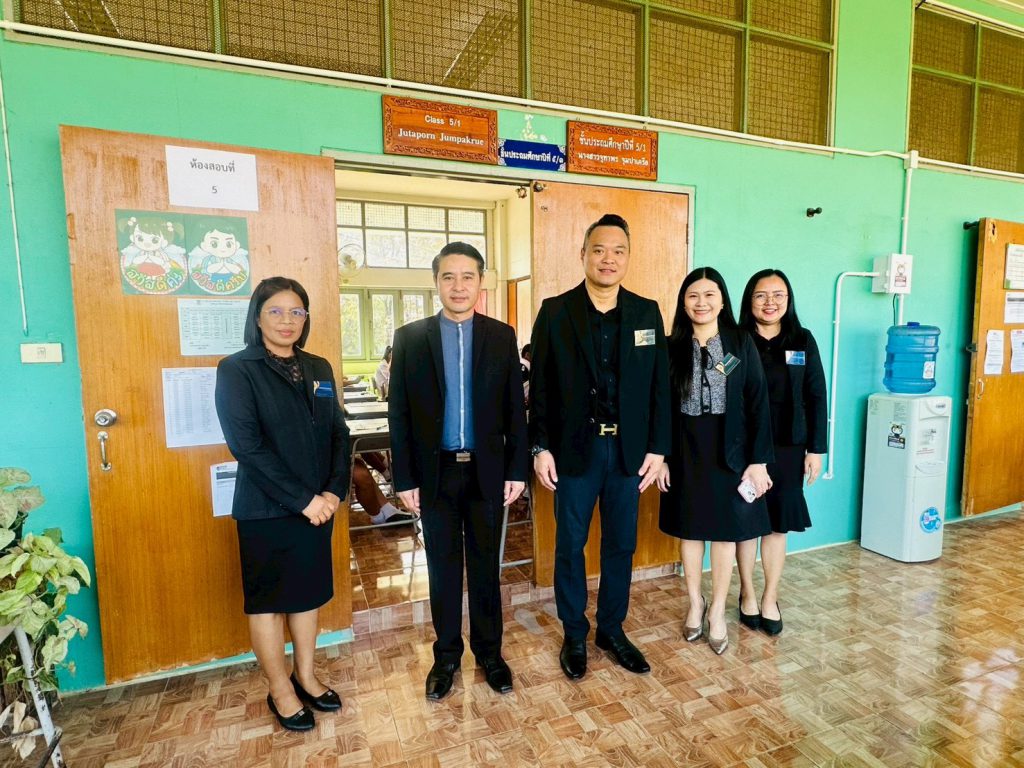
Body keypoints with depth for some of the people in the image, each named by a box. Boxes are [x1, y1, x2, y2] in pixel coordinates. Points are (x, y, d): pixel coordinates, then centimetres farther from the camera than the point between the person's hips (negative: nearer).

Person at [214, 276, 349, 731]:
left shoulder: (318, 369, 6)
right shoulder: (237, 370, -10)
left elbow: (339, 434, 5)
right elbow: (246, 446, -17)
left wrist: (334, 491, -8)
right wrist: (301, 500, -18)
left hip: (318, 506, 5)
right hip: (265, 510, -5)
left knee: (309, 593, 17)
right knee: (268, 599, 11)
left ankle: (305, 677, 36)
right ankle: (280, 690, 29)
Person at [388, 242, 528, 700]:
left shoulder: (502, 337, 0)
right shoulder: (409, 338, -1)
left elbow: (515, 408, 2)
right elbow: (399, 414, -2)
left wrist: (517, 469, -1)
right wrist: (404, 479, -4)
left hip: (487, 472, 1)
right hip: (435, 473, 0)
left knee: (485, 566, 14)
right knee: (442, 569, 14)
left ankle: (489, 651, 34)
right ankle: (447, 654, 34)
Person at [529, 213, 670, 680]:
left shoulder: (647, 312, 3)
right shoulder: (555, 312, -4)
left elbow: (659, 385, 3)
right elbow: (540, 387, -4)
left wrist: (657, 448, 0)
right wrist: (540, 448, -7)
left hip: (628, 450, 3)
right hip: (574, 449, -2)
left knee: (621, 545, 14)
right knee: (570, 545, 11)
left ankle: (612, 630, 34)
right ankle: (574, 635, 31)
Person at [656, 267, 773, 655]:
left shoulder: (741, 343, -3)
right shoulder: (672, 347, -1)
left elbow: (758, 403, -4)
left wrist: (759, 460, -9)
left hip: (730, 451, -1)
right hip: (685, 451, 1)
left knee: (725, 531, 9)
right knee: (690, 529, 12)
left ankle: (718, 610, 28)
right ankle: (695, 602, 33)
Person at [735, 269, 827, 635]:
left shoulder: (803, 340, 3)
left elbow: (816, 397, 4)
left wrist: (816, 449, 1)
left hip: (787, 448, 2)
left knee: (778, 524, 11)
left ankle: (770, 599, 27)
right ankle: (747, 596, 28)